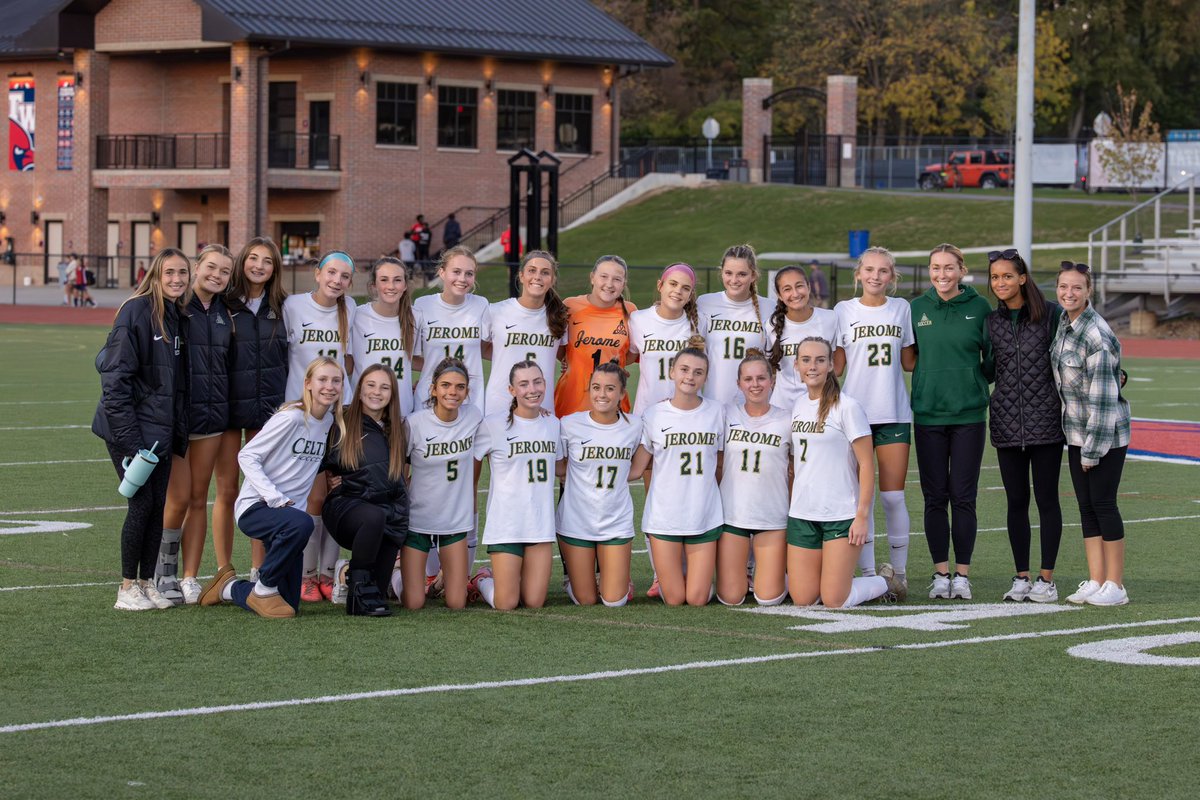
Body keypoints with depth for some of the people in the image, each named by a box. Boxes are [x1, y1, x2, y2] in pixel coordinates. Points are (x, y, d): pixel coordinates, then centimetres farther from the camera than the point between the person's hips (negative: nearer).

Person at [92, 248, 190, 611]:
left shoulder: (179, 318, 10)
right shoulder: (136, 311, -13)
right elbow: (116, 376, -16)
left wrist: (180, 432, 12)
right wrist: (126, 437, -20)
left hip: (161, 430, 7)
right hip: (132, 429, -7)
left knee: (158, 505, 7)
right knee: (142, 504, -7)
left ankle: (147, 583, 15)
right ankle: (127, 589, 2)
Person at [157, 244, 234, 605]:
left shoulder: (224, 314, 12)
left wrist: (224, 405, 14)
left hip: (211, 413, 6)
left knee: (199, 499, 6)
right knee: (179, 497, -7)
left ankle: (190, 579, 10)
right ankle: (163, 574, 7)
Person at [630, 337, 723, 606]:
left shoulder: (716, 413, 2)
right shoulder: (654, 415, -2)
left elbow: (721, 466, 12)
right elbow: (635, 468, 0)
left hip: (705, 518, 1)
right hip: (664, 516, -1)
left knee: (698, 599, 0)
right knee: (674, 599, 1)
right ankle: (661, 574, 34)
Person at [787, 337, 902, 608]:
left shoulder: (847, 407, -9)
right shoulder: (798, 405, 10)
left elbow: (866, 464, -9)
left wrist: (862, 516, -14)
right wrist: (790, 504, 14)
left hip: (841, 514, -5)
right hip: (802, 514, 5)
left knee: (834, 601, -7)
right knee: (803, 600, -1)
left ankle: (886, 581, 20)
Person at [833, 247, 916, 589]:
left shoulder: (901, 309, 8)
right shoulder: (844, 311, 5)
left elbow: (909, 361, 11)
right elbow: (836, 366, 6)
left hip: (894, 413, 1)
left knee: (893, 496, -2)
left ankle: (899, 573, 6)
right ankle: (867, 572, 3)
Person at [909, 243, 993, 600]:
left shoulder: (979, 307, 1)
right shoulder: (917, 308, 5)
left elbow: (992, 359, 7)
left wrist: (973, 382, 0)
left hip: (969, 414, -1)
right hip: (928, 413, 1)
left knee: (963, 497, 0)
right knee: (935, 497, 3)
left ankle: (962, 573, 7)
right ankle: (940, 573, 11)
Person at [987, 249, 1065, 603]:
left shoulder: (1051, 314, -2)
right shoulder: (990, 321, 8)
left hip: (1044, 420, -3)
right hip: (1007, 422, 3)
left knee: (1046, 498, 0)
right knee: (1016, 501, 7)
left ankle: (1047, 579, 5)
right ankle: (1021, 577, 13)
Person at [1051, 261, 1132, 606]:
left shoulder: (1096, 335, -19)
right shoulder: (1064, 324, 7)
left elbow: (1103, 396, -20)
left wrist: (1091, 450, -18)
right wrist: (1079, 445, 14)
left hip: (1106, 433, -8)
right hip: (1077, 432, 8)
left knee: (1103, 503, -4)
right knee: (1086, 505, 8)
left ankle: (1115, 585, 4)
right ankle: (1095, 581, 14)